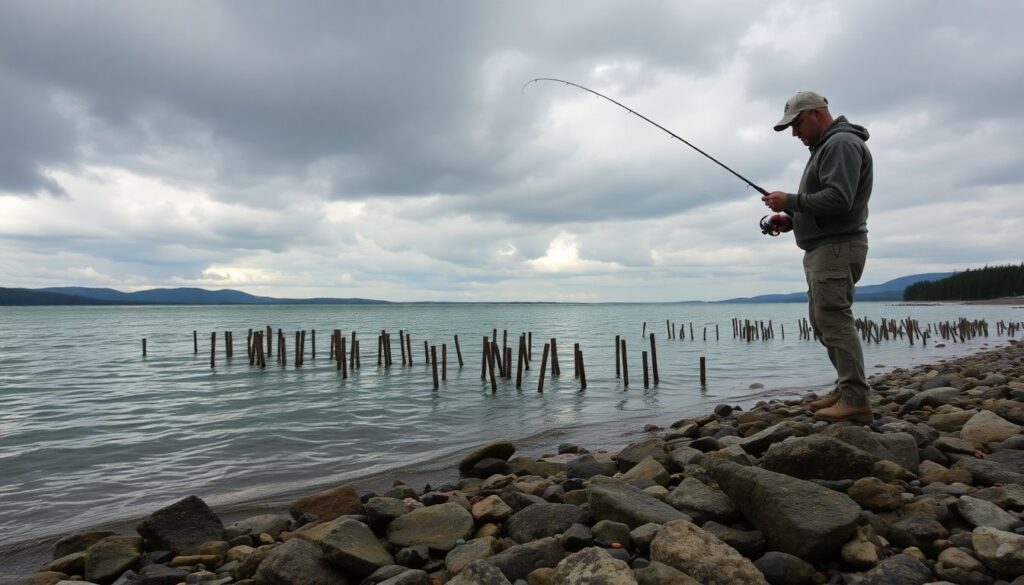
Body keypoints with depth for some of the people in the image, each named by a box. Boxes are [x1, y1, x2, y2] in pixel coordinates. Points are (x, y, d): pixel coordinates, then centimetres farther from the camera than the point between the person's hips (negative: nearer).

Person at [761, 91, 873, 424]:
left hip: (837, 247, -11)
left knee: (834, 318, -13)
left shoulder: (842, 143, -10)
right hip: (823, 248, 11)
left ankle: (856, 399, -12)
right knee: (823, 320, 12)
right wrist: (789, 220, 10)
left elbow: (838, 199, -23)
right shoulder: (825, 148, 23)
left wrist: (790, 201, -16)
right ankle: (848, 390, 18)